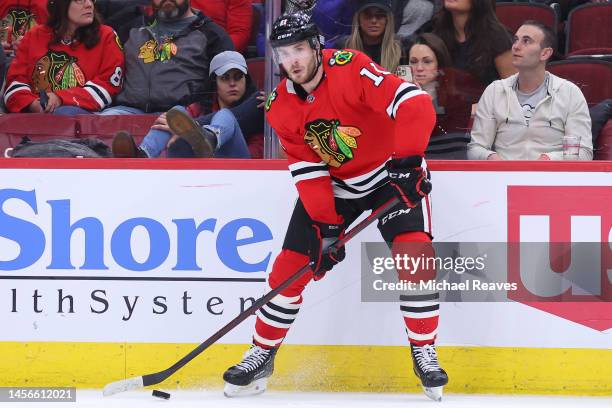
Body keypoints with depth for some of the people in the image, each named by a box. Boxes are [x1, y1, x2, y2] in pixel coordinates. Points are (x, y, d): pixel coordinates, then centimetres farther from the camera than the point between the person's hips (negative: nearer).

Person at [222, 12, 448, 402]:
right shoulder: (281, 107, -9)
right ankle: (262, 355, 14)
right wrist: (325, 224, -18)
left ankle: (425, 353, -8)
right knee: (291, 265, -1)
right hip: (330, 183, 4)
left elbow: (416, 105, -34)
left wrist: (408, 163, -39)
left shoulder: (351, 68, -26)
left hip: (389, 172, -4)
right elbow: (307, 169, -9)